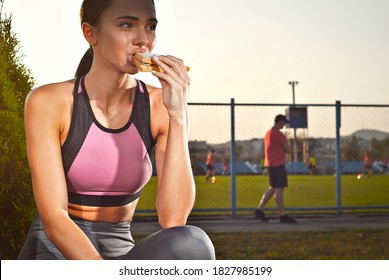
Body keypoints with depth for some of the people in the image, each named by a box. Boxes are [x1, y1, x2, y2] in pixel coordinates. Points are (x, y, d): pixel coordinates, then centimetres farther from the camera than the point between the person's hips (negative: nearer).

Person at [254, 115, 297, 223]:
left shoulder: (268, 133, 17)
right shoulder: (278, 133, -14)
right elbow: (288, 149, -14)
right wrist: (286, 148, 7)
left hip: (270, 164, 10)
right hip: (277, 164, -10)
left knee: (273, 188, 16)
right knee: (279, 189, -7)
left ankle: (259, 210, 14)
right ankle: (283, 215, -4)